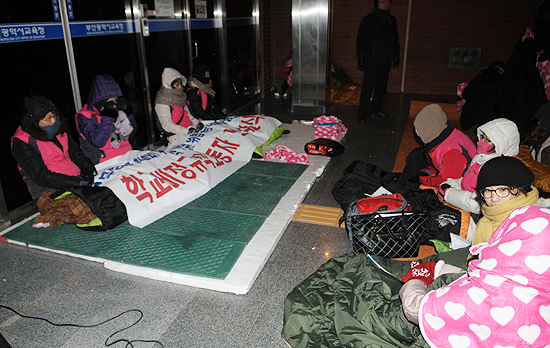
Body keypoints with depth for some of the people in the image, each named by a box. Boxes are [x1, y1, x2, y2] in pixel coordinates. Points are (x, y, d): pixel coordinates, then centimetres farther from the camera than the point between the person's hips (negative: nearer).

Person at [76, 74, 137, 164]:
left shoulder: (116, 109, 10)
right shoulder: (84, 116, -6)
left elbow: (132, 131, 14)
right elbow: (98, 141, -19)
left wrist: (127, 112, 0)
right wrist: (108, 117, -21)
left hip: (127, 155, 6)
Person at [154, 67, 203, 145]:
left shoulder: (181, 96, 18)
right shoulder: (162, 102, -5)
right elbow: (166, 125, -12)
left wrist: (197, 123, 9)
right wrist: (187, 131, -20)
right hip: (176, 137, -8)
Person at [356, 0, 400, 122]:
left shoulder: (392, 21, 15)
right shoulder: (368, 19, -1)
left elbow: (395, 40, 23)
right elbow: (361, 39, -3)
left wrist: (396, 56, 19)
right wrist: (361, 57, -10)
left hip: (386, 61, 6)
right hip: (372, 61, -6)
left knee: (381, 87, 10)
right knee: (367, 88, -8)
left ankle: (375, 110, 22)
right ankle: (362, 114, -3)